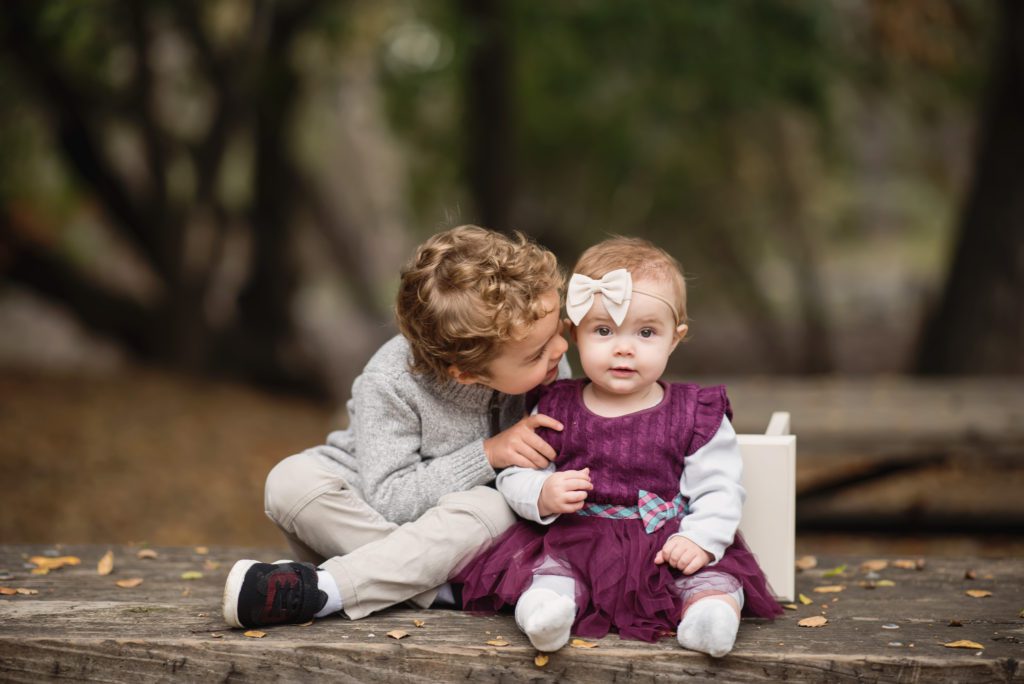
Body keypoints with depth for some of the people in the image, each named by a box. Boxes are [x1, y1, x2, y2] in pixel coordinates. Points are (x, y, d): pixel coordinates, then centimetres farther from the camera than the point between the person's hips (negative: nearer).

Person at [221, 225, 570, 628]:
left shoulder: (547, 364, -17)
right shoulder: (390, 385, -26)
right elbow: (389, 500, -25)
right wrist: (486, 455, -31)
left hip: (454, 531, 2)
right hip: (370, 514, -2)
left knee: (495, 509, -35)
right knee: (292, 480, -31)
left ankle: (318, 588, -36)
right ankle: (440, 587, -29)